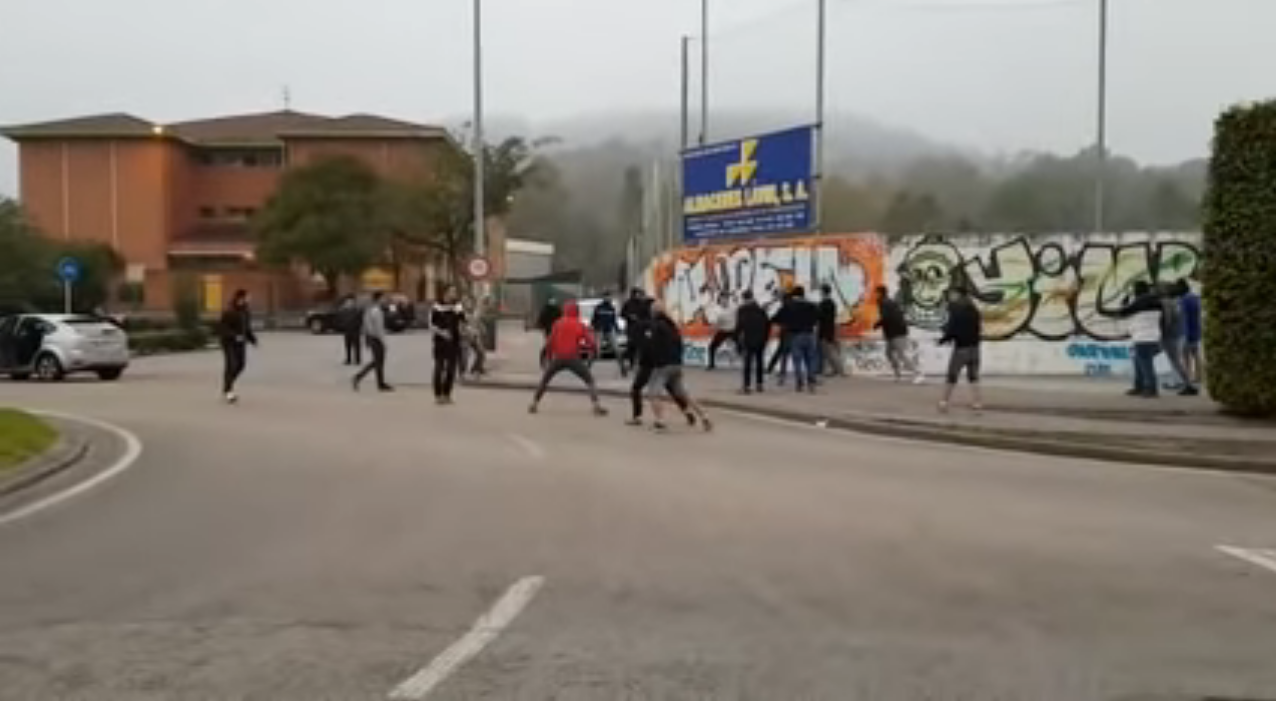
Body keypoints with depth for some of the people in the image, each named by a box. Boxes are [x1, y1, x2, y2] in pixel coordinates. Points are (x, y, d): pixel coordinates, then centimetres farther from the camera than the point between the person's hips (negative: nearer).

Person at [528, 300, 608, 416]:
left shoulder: (558, 324, 13)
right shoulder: (581, 326, 9)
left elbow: (550, 343, 8)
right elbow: (593, 345, 2)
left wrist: (549, 358, 20)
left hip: (558, 358, 2)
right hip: (573, 358, -2)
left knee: (544, 380, 22)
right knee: (590, 380, 8)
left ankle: (534, 404, 18)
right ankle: (597, 406, -8)